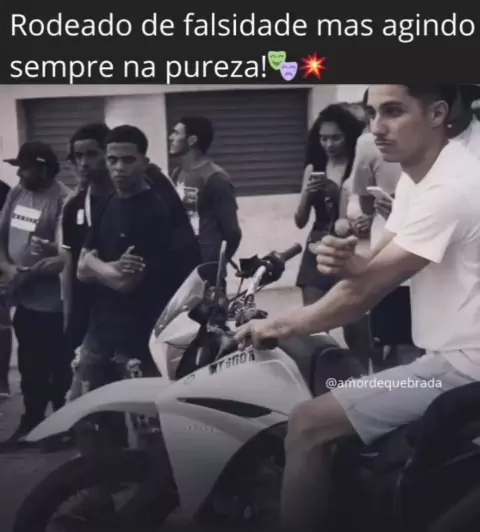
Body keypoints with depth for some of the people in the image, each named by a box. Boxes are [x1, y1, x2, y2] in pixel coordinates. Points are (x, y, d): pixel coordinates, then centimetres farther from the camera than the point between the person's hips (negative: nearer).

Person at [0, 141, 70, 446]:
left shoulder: (64, 201, -17)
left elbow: (66, 258, -21)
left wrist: (27, 273, -17)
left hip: (51, 301, -7)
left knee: (58, 367, 8)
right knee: (30, 365, 19)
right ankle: (32, 420, 34)